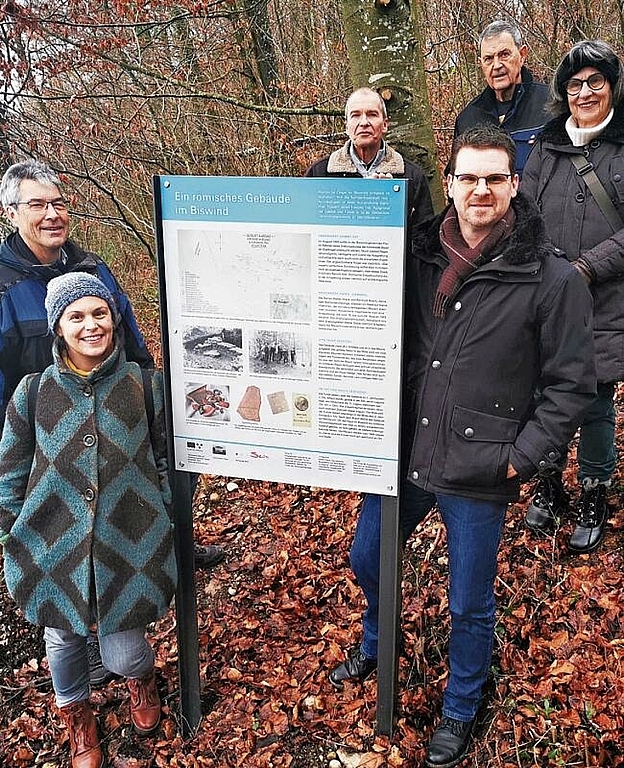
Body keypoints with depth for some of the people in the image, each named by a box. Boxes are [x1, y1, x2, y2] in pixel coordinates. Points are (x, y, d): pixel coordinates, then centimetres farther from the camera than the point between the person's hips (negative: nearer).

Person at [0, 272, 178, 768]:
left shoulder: (146, 385, -4)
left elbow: (167, 459, 6)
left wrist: (165, 522, 6)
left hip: (129, 547, -1)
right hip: (55, 551, 1)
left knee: (122, 655, 3)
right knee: (64, 640, 17)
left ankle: (142, 678, 44)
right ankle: (77, 718, 50)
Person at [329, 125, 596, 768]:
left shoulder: (551, 279, -12)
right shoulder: (418, 256, -1)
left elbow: (570, 384, -7)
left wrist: (521, 457, -12)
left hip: (478, 476, -4)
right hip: (401, 456, 4)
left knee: (470, 605, 14)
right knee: (366, 561, 23)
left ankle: (460, 712, 41)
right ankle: (375, 646, 56)